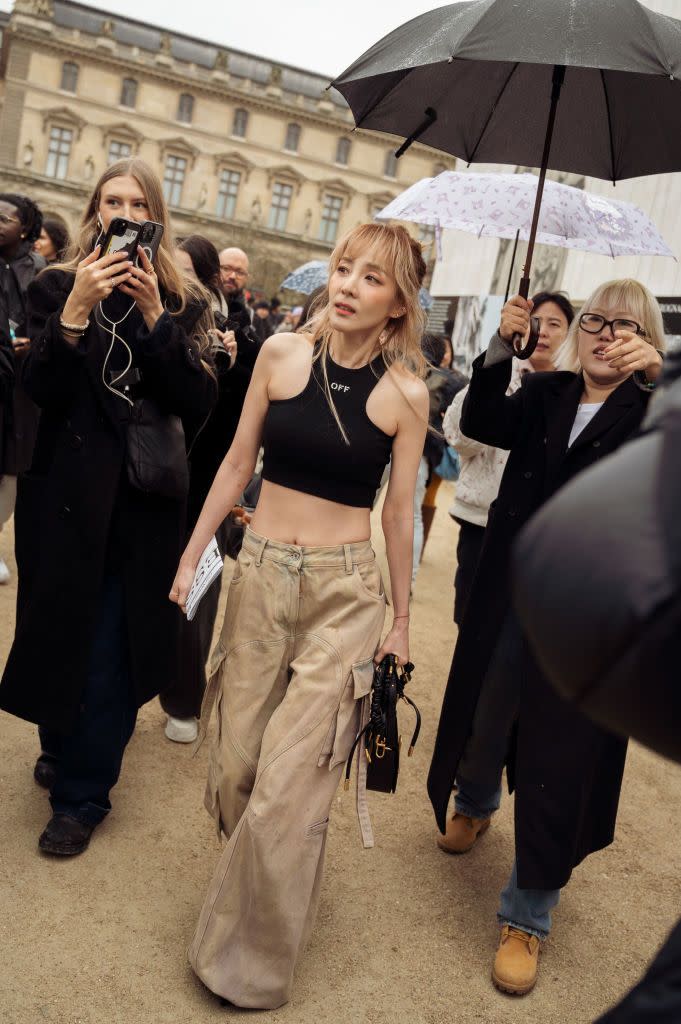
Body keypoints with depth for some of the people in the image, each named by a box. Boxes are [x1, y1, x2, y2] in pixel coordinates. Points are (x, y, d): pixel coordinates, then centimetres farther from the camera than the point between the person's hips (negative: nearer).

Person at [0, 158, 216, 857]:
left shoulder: (182, 304, 4)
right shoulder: (56, 289, 3)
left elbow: (199, 401, -8)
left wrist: (155, 317, -17)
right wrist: (75, 312, -22)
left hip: (144, 500, 0)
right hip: (66, 491, 1)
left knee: (111, 648, 3)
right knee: (59, 627, 12)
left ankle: (81, 794, 19)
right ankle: (62, 748, 39)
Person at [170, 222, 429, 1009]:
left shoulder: (405, 395, -6)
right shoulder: (281, 354, -2)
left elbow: (399, 512, 1)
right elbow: (238, 463, 5)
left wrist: (401, 619, 7)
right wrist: (192, 555, 7)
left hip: (344, 592, -2)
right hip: (259, 574, 3)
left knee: (289, 782, -1)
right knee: (237, 762, 10)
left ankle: (251, 962, 22)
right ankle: (252, 876, 41)